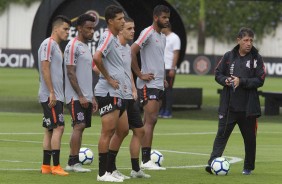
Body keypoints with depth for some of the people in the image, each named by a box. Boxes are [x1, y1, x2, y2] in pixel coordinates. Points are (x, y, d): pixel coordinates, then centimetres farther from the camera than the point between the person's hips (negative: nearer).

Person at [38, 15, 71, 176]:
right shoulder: (48, 44, -10)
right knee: (58, 128, -12)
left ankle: (46, 166, 10)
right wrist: (52, 93, -20)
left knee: (50, 130, 9)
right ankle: (56, 166, -12)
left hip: (56, 96, 10)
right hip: (50, 96, -10)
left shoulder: (57, 46, 19)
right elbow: (45, 68, -17)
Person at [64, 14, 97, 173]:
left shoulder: (86, 47, 19)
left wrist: (92, 97, 19)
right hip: (76, 96, -9)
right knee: (79, 126, -13)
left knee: (81, 127, 6)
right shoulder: (73, 46, -9)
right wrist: (80, 96, -18)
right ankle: (73, 162, -12)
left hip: (86, 97, 9)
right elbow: (71, 73, -15)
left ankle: (73, 162, 8)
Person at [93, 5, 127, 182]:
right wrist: (109, 79, -20)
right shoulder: (108, 37, -13)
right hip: (108, 92, -10)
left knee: (123, 130, 13)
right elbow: (97, 57, -29)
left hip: (118, 93, 10)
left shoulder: (116, 39, 17)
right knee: (108, 131, -7)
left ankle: (109, 169, 19)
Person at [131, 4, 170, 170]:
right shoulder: (148, 33, -10)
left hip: (159, 85, 9)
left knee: (150, 121, 9)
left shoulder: (163, 37, 18)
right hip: (149, 84, -9)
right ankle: (146, 160, -14)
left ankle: (145, 157, 11)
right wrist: (140, 74, -17)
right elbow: (132, 52, -19)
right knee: (150, 120, -13)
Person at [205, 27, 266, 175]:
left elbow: (260, 80, -6)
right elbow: (218, 74, 10)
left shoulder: (256, 58, -1)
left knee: (249, 137, 7)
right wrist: (226, 80, -11)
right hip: (228, 106, 1)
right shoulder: (229, 56, 6)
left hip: (248, 106, -1)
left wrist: (241, 81, -17)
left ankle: (248, 167, 20)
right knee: (222, 133, -8)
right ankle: (213, 162, -14)